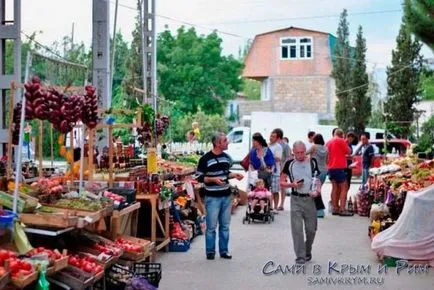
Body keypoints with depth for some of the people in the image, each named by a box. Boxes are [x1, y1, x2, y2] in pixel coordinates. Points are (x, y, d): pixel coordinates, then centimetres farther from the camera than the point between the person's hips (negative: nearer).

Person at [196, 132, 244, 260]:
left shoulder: (226, 157, 8)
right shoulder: (205, 159, -12)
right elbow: (199, 177, -10)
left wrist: (235, 175, 1)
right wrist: (213, 179, -22)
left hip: (226, 196, 6)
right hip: (212, 197, -6)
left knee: (225, 226, 11)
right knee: (211, 226, 1)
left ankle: (224, 250, 22)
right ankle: (210, 251, 14)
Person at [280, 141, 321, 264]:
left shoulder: (312, 162, 3)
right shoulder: (289, 164, 1)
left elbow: (318, 179, 11)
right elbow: (282, 182, 6)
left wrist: (317, 190, -9)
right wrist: (292, 184, -14)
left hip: (310, 199, 1)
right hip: (296, 199, -1)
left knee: (311, 229, 8)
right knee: (297, 229, -6)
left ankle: (307, 251, 31)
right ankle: (300, 256, -1)